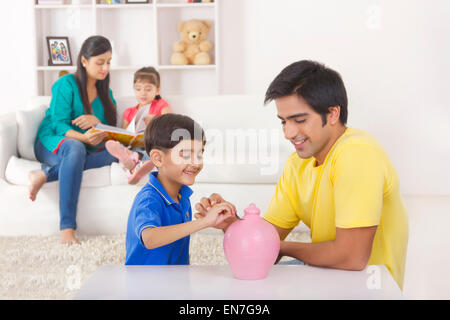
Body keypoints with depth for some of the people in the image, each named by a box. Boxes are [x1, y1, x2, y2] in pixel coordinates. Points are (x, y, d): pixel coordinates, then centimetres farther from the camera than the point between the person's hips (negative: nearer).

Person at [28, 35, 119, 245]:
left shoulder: (105, 92, 12)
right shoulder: (66, 84, -6)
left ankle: (47, 174, -30)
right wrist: (84, 138, -36)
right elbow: (59, 125, -16)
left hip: (88, 147, 5)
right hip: (51, 144, -5)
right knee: (74, 147, -41)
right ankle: (67, 228, -46)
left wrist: (96, 121, -19)